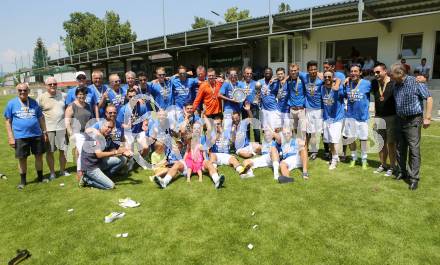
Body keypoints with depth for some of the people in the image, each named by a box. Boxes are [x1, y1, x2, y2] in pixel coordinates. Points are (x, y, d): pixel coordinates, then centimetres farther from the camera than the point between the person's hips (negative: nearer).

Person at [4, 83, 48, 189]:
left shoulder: (33, 102, 6)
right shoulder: (11, 103, 0)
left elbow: (41, 118, 12)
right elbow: (8, 121, 1)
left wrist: (44, 132, 8)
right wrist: (10, 137, -5)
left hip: (37, 135, 2)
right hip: (20, 137, -2)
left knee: (39, 156, 10)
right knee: (22, 158, 7)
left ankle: (40, 177, 27)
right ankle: (23, 181, 23)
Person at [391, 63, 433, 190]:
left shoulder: (416, 82, -12)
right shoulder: (396, 85, 6)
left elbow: (429, 98, -10)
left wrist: (427, 117, -13)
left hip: (413, 121, -6)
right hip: (400, 120, 6)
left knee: (414, 149, -4)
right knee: (400, 148, 12)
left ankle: (414, 177, 2)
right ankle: (402, 172, 25)